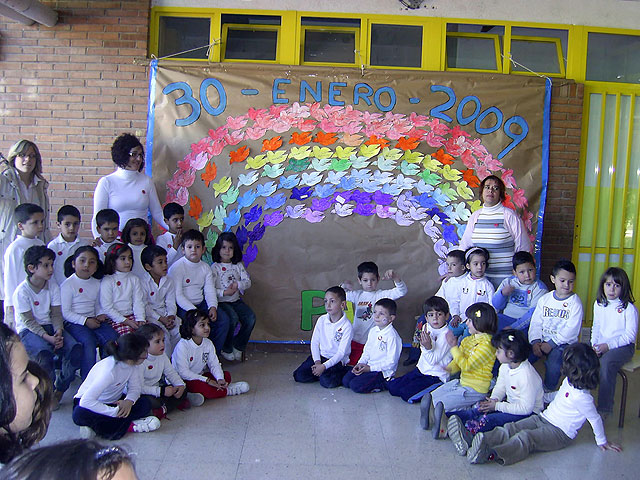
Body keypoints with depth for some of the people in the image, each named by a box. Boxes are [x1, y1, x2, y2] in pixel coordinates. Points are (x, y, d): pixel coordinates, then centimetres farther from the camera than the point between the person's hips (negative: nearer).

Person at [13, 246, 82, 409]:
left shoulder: (53, 286, 3)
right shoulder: (22, 291, -12)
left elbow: (56, 314, 2)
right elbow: (28, 321, -14)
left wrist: (58, 332, -18)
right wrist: (47, 337, -26)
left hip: (50, 327, 5)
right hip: (28, 330, -4)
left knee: (75, 348, -22)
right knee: (43, 353, -35)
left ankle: (60, 389, -3)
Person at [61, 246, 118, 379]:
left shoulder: (96, 283, 12)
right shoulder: (68, 285, -7)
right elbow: (65, 312, -10)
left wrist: (100, 314, 3)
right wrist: (85, 321, -17)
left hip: (93, 320, 6)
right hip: (74, 323, -5)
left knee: (113, 338, -18)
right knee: (88, 341, -31)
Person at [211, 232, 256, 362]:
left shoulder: (238, 266, 11)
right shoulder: (215, 267, -3)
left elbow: (248, 282, 4)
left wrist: (237, 285, -17)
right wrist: (224, 292, -23)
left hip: (236, 300, 5)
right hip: (221, 302, -5)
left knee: (251, 318, -18)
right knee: (232, 318, -30)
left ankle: (238, 346, 3)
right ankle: (226, 349, -6)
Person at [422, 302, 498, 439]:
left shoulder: (487, 344, -19)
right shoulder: (468, 340, 9)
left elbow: (467, 365, -22)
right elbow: (458, 362, 14)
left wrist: (453, 346, -20)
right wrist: (449, 368, -8)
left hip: (476, 390, -9)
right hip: (462, 383, 9)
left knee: (441, 403, -20)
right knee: (432, 396, -3)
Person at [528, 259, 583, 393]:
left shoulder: (575, 303, -5)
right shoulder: (545, 299, 9)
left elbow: (571, 330, -13)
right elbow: (536, 322, 6)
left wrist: (551, 344, -18)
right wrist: (535, 341, -10)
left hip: (564, 343, -4)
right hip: (543, 340, 4)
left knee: (553, 363, -30)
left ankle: (548, 391, -4)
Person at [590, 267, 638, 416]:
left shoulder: (629, 308, -9)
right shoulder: (598, 304, 9)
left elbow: (630, 335, -11)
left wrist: (608, 345, -19)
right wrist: (594, 345, -1)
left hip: (623, 346, -5)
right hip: (602, 345, 5)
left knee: (606, 361, -34)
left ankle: (604, 408, -23)